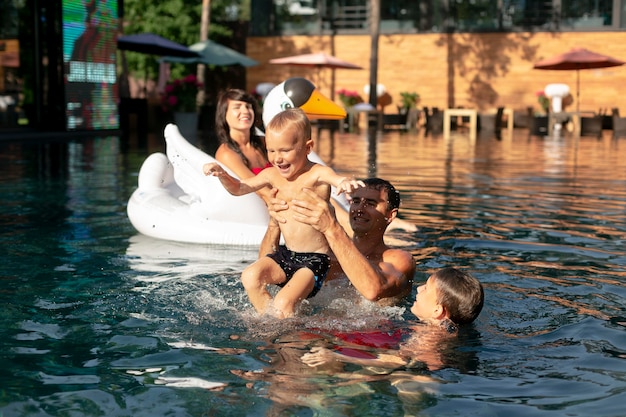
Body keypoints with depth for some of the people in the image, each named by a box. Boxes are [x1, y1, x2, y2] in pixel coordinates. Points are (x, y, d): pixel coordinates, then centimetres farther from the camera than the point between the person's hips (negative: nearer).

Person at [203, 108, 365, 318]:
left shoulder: (317, 174, -16)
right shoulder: (273, 175, 3)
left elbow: (337, 179, -38)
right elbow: (238, 188, 14)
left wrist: (346, 183, -63)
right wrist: (222, 175, -7)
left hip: (314, 259, -7)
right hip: (285, 254, 7)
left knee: (283, 304, -22)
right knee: (250, 277, -14)